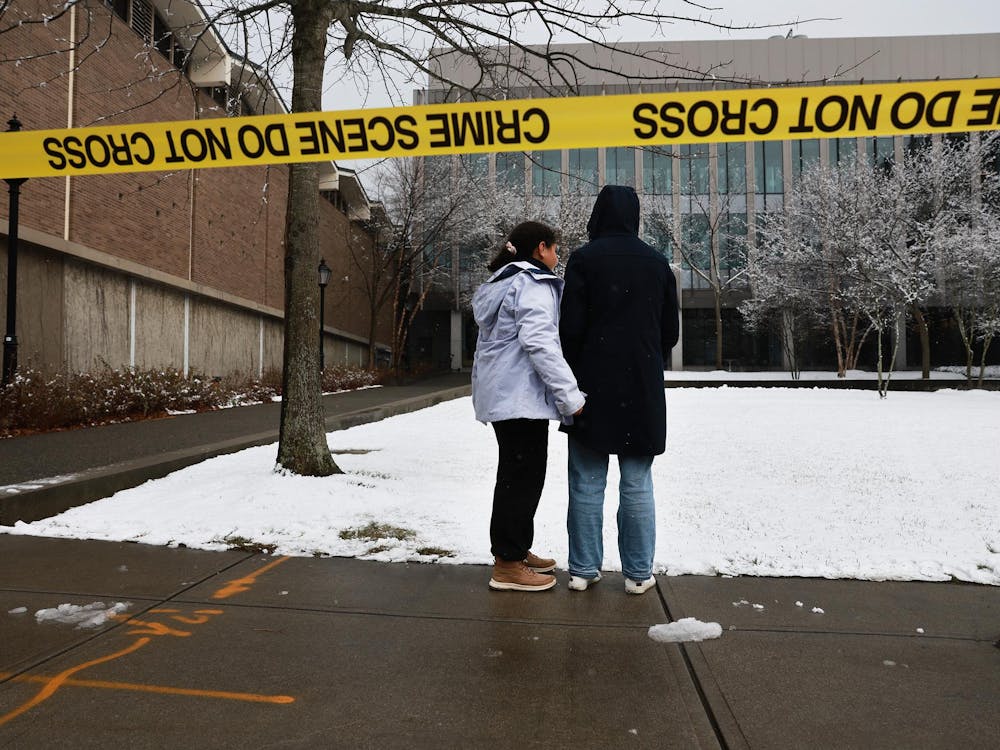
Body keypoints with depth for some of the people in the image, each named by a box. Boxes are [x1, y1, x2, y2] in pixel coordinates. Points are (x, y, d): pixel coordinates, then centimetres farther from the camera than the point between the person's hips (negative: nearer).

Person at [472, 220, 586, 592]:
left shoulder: (501, 283, 21)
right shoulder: (534, 283, -10)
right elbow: (538, 341, -23)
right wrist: (570, 394, -23)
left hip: (501, 393, 10)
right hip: (522, 394, -10)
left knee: (518, 473, 17)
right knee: (523, 475, -4)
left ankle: (517, 550, 27)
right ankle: (507, 565, 2)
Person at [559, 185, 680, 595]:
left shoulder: (584, 258, -4)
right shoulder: (658, 263, 7)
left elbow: (571, 326, -8)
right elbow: (670, 330, 9)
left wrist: (569, 379, 3)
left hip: (593, 385, -2)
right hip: (643, 389, 2)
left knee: (587, 483, 5)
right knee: (637, 484, 7)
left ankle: (583, 568, 11)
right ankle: (638, 572, 11)